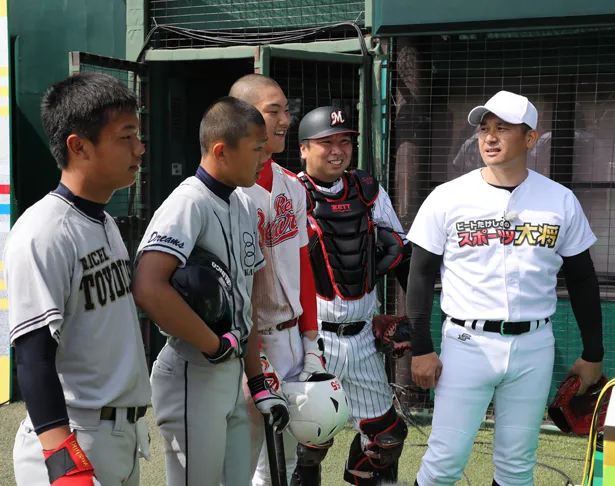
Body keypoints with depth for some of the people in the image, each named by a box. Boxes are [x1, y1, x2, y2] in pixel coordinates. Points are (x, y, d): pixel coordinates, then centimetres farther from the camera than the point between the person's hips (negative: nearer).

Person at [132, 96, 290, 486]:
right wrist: (216, 346, -21)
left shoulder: (245, 207, 10)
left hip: (233, 376, 8)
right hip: (194, 377, -8)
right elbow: (149, 289, -32)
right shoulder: (190, 203, -17)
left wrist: (258, 382, 12)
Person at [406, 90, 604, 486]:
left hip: (534, 348, 2)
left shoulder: (561, 202, 1)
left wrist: (593, 354, 9)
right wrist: (421, 348, -3)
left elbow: (582, 280, 9)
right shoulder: (447, 198, -3)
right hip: (466, 344, -1)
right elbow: (422, 275, 1)